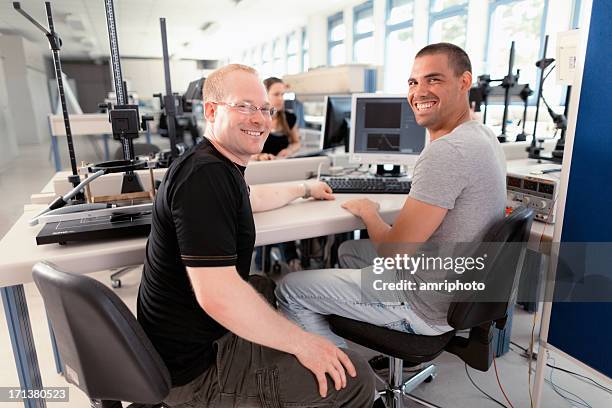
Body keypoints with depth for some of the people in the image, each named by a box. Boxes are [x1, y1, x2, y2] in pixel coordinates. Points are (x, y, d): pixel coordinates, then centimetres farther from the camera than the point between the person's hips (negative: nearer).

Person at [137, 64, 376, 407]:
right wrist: (302, 343, -22)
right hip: (196, 366, -10)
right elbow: (217, 294, -33)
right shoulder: (205, 175, -27)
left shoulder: (218, 165, 6)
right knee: (355, 380, -8)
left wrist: (305, 189, 38)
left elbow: (250, 198, 28)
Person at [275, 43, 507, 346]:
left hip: (426, 308, -10)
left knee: (290, 290, -4)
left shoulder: (446, 152, -28)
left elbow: (393, 250, -24)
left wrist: (367, 212, -7)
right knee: (349, 249, 29)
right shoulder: (484, 137, 5)